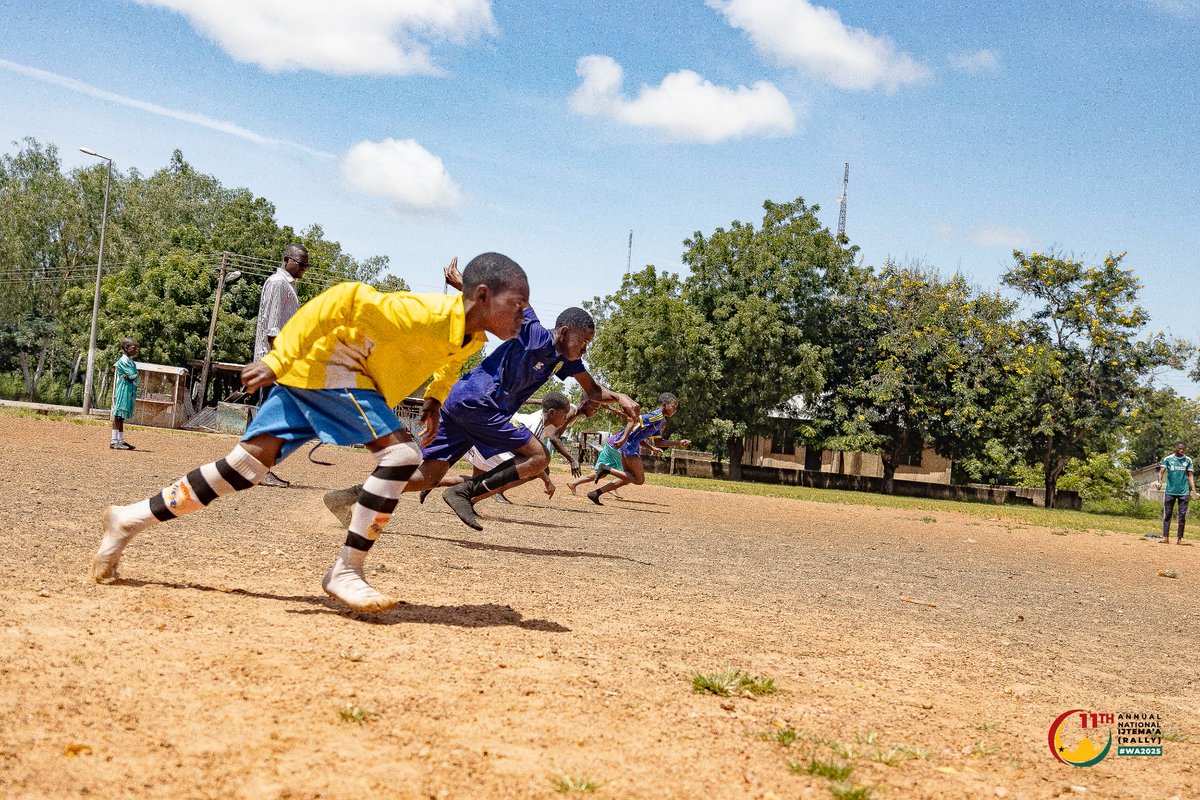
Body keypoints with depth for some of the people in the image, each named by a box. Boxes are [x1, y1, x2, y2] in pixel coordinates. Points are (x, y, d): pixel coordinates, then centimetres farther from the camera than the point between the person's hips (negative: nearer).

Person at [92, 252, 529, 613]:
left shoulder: (473, 339, -1)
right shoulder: (424, 316, -29)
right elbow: (345, 299, -31)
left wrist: (435, 399, 11)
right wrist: (279, 360, -30)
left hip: (353, 378, 8)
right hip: (320, 366, -8)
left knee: (246, 466, 6)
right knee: (401, 453, -19)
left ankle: (131, 519, 13)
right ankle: (345, 571, -12)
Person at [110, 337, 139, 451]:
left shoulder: (131, 361, 17)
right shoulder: (124, 361, -11)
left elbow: (136, 376, 6)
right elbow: (134, 376, -18)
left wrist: (130, 377, -11)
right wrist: (137, 376, 0)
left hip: (130, 391, 9)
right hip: (124, 390, -9)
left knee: (121, 417, 11)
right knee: (119, 415, -8)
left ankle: (121, 440, 14)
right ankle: (114, 441, -8)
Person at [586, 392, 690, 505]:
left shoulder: (662, 422, 19)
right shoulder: (657, 416, -12)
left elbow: (659, 441, 25)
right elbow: (634, 420, -23)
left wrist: (678, 443, 17)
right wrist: (624, 438, -29)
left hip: (630, 446, 10)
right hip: (629, 444, -10)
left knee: (628, 478, 17)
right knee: (639, 480, -5)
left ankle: (595, 493, 14)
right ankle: (607, 469, -8)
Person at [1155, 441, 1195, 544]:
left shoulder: (1188, 460, 7)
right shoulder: (1168, 459, 2)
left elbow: (1190, 475, 8)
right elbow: (1161, 472, -5)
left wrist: (1193, 489, -3)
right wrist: (1159, 481, -25)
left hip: (1184, 492, 1)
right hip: (1170, 492, -1)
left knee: (1182, 516, 1)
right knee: (1167, 515, 0)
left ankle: (1179, 538, 6)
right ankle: (1165, 537, 2)